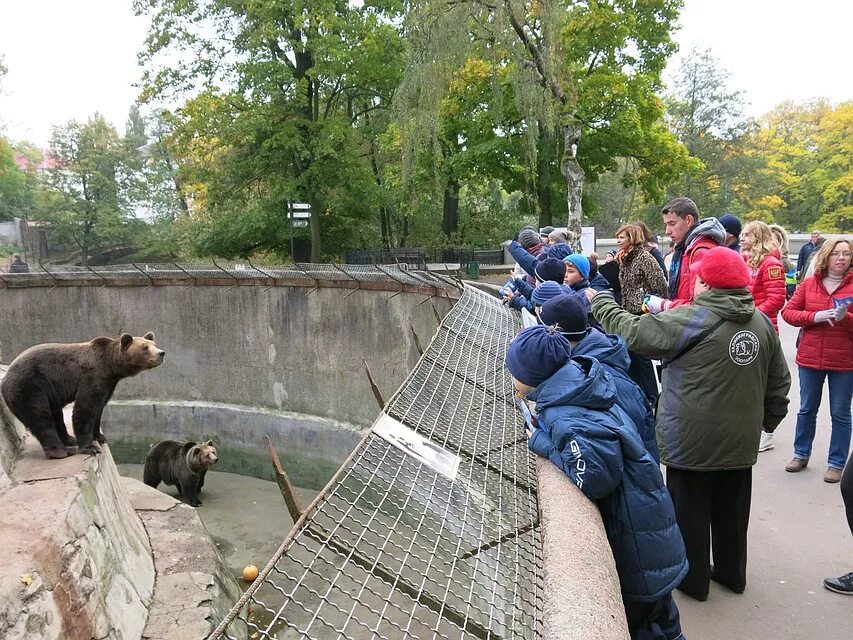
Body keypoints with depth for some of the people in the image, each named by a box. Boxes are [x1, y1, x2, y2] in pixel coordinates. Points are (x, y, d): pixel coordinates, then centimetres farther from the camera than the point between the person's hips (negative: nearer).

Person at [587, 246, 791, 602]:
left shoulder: (690, 319, -18)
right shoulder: (763, 322, 4)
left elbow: (632, 331, -15)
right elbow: (779, 382, 12)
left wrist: (599, 302, -1)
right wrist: (767, 420, 24)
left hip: (693, 440, -7)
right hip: (741, 440, 7)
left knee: (690, 509, 10)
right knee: (731, 508, 21)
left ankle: (693, 578, 23)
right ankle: (731, 572, 37)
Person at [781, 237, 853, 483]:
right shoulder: (809, 283, 1)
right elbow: (788, 312, -2)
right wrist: (815, 317, -17)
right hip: (810, 357, 2)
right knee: (807, 409, 15)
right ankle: (801, 454, 31)